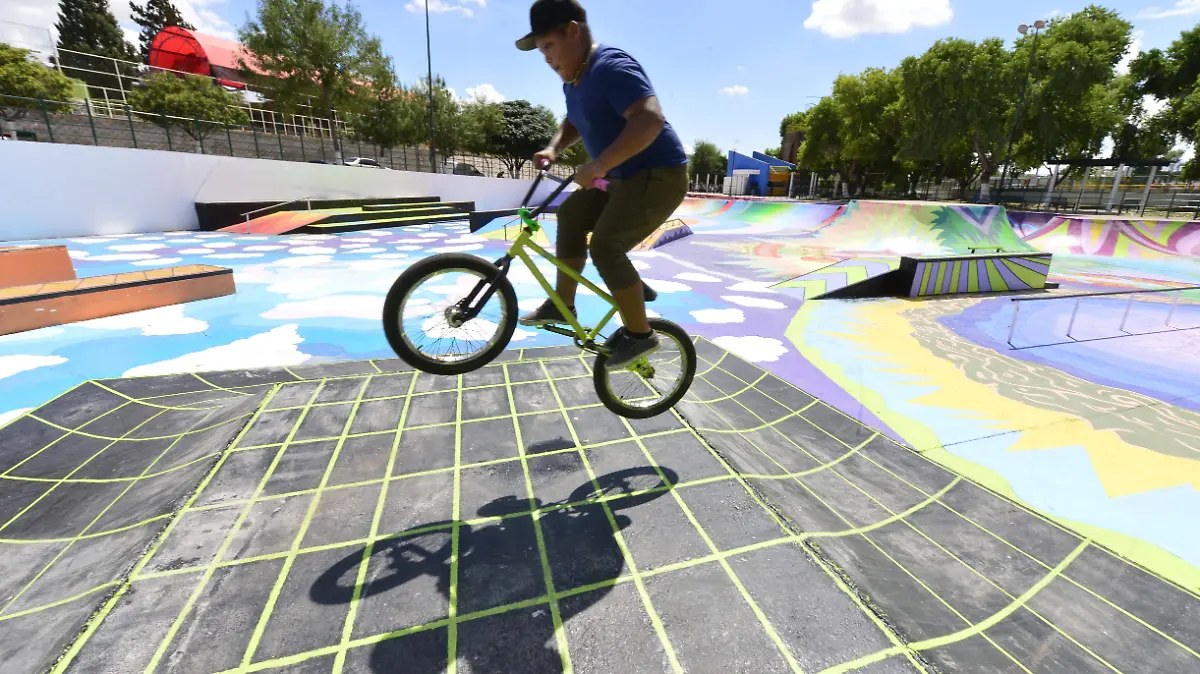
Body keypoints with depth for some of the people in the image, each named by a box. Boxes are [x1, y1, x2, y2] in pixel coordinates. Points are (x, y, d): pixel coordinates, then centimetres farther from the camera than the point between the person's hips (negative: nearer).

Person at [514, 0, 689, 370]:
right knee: (571, 214, 10)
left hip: (657, 176, -10)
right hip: (624, 177, 10)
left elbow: (649, 120, -33)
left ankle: (639, 334, -4)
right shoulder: (574, 78, 11)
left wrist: (597, 166, -36)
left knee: (605, 247, -19)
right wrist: (554, 148, 5)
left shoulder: (612, 67, -19)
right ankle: (562, 304, 15)